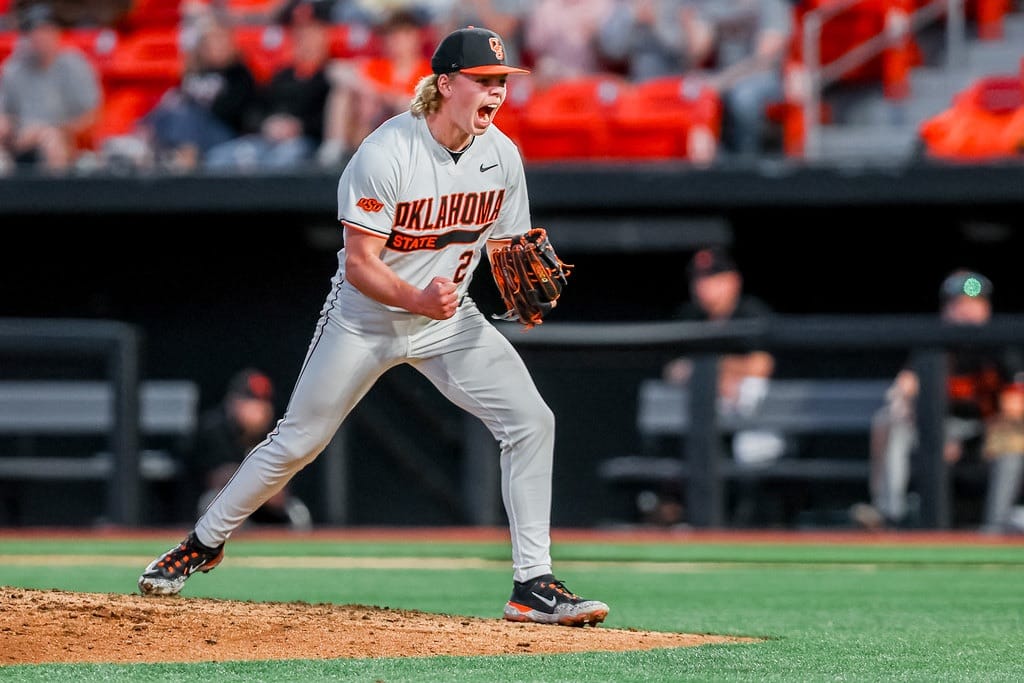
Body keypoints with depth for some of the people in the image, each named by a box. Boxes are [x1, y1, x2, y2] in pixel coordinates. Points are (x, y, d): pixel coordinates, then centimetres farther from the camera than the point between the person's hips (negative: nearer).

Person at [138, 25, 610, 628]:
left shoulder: (501, 155, -6)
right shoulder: (387, 152, -24)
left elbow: (504, 248, 5)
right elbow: (359, 265, -24)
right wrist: (418, 299, -41)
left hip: (449, 318, 4)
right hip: (367, 318, -4)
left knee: (531, 421, -14)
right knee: (297, 442, 4)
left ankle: (533, 584, -10)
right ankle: (204, 543, 28)